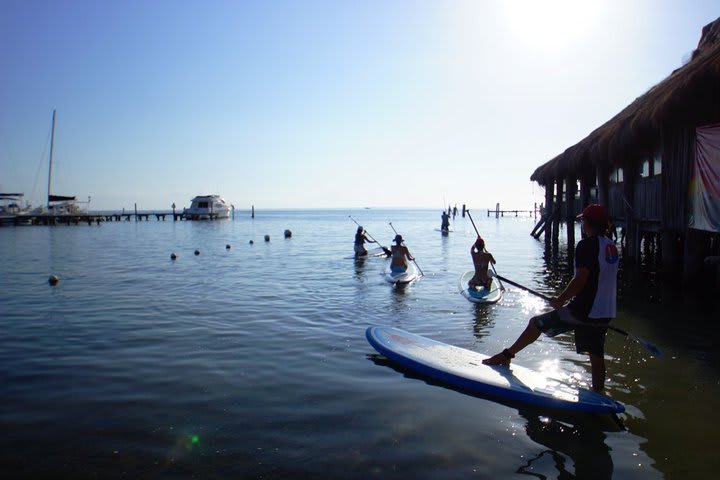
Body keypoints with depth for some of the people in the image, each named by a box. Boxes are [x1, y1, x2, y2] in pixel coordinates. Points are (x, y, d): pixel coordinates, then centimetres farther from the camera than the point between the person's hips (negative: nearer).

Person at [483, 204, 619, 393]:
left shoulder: (587, 245, -14)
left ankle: (507, 355, 11)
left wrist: (560, 300, -10)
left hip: (584, 310, -8)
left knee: (536, 323, 3)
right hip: (605, 313, 8)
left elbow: (580, 280, -21)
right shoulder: (611, 246, 11)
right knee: (596, 355, 14)